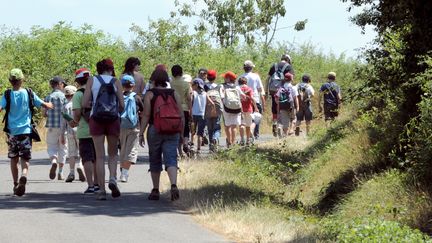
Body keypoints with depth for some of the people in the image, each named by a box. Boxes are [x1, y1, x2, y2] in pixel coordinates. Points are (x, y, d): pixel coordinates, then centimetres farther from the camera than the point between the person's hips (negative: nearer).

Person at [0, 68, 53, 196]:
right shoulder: (29, 94, 0)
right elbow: (45, 105, 7)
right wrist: (50, 105, 28)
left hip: (12, 131, 0)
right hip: (26, 131, 0)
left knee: (13, 158, 15)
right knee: (25, 158, -3)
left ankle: (15, 184, 21)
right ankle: (23, 176, -32)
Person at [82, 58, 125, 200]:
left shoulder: (92, 81, 5)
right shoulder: (116, 82, 5)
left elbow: (84, 104, -1)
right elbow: (122, 105, 1)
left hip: (96, 119, 0)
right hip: (113, 119, 0)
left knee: (100, 156, 3)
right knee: (113, 153, 15)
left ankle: (102, 190, -1)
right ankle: (112, 179, -10)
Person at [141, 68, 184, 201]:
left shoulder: (150, 94, -2)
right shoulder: (174, 93, 7)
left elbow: (146, 115, -7)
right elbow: (181, 115, 5)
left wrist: (141, 133, -4)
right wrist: (181, 132, 13)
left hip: (155, 130, -2)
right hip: (173, 131, 2)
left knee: (155, 160, 12)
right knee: (171, 159, -5)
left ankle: (155, 190, 18)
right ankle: (174, 186, -27)